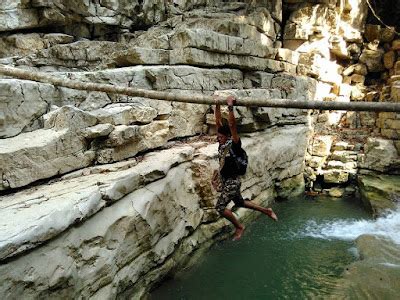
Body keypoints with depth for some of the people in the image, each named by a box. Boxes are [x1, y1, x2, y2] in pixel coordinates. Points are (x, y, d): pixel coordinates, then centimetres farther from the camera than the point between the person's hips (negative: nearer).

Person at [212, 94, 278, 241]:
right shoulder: (222, 143, 1)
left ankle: (239, 227, 11)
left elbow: (232, 125, -31)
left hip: (232, 181, -9)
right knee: (240, 202, 24)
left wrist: (230, 107, -35)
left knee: (220, 207, -8)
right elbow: (218, 122, 3)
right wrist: (217, 105, 0)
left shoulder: (234, 144, -18)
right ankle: (266, 211, 39)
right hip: (225, 180, 9)